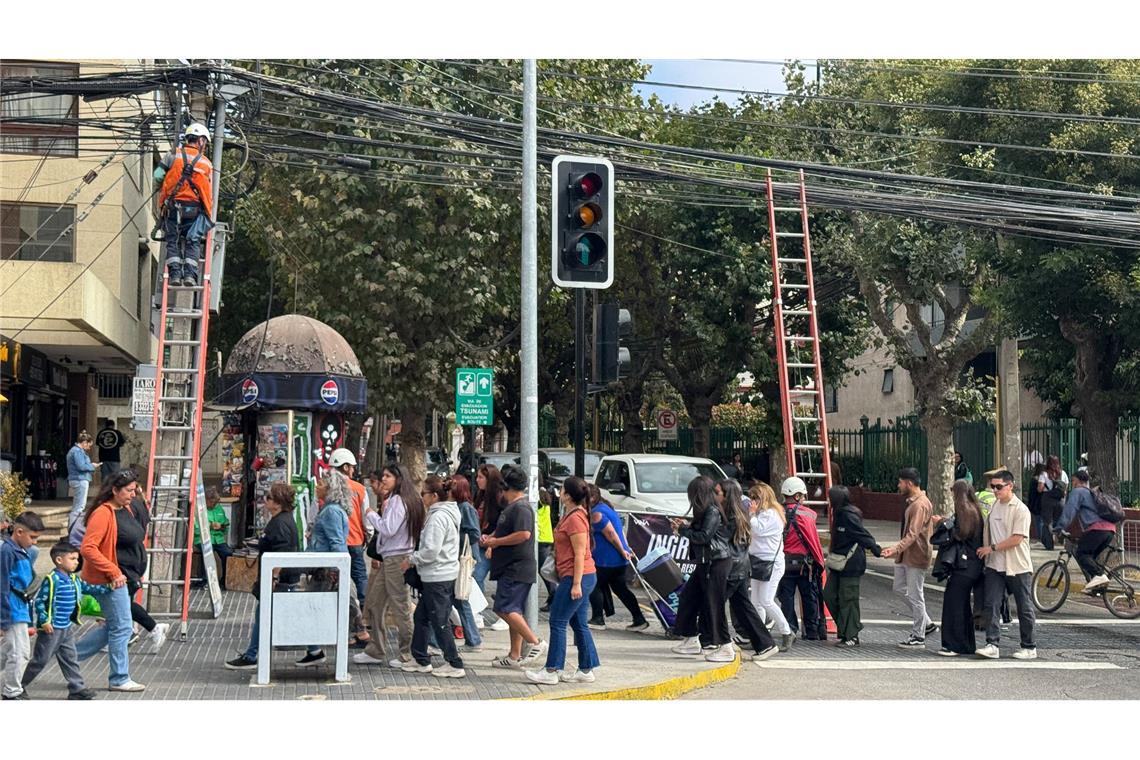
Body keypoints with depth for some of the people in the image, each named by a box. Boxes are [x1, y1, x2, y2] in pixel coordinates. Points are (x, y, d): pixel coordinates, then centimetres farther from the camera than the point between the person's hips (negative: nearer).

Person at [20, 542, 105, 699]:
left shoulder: (75, 579, 7)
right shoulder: (52, 580, -18)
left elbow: (89, 588, 17)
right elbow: (39, 600, -18)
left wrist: (109, 587, 9)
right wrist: (44, 621, -22)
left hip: (67, 628, 8)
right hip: (51, 629, -8)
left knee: (70, 659, 10)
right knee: (40, 660, 2)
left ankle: (78, 688, 13)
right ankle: (18, 685, 16)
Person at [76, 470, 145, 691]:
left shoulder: (126, 509, 9)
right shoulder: (103, 513, -20)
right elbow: (87, 549, -25)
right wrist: (113, 572, -24)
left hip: (122, 578, 10)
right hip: (110, 581, -10)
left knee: (114, 626, 17)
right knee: (121, 628, -1)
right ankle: (119, 679, 12)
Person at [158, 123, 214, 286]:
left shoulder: (174, 156, 5)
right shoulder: (207, 164, 8)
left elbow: (159, 179, 3)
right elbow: (209, 194, 10)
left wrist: (162, 204, 11)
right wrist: (208, 217, 18)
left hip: (172, 207, 0)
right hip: (194, 208, 0)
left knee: (173, 241, 6)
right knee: (193, 242, 5)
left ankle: (175, 273, -6)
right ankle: (190, 274, -9)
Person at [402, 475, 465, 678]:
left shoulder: (438, 517, -19)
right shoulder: (449, 513, 13)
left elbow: (431, 550, -23)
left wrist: (411, 560, -9)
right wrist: (415, 559, 14)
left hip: (437, 577, -10)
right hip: (445, 575, 10)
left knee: (439, 622, -3)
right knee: (421, 616, 18)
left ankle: (454, 664, 3)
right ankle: (421, 660, 27)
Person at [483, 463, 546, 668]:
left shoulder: (520, 507, -15)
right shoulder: (511, 507, 19)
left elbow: (524, 534, -28)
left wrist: (496, 541, -19)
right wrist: (490, 538, 13)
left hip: (517, 569, -11)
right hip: (511, 568, 11)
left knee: (504, 608, -15)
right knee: (514, 611, 12)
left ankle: (535, 643, -14)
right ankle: (515, 655, 17)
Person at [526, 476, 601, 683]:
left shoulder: (575, 518, -17)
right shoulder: (571, 514, 15)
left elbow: (580, 554, -20)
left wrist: (576, 584, -22)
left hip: (577, 577, -10)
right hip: (578, 577, 10)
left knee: (557, 622, -5)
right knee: (578, 624, 12)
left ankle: (552, 670, 0)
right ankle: (586, 670, 15)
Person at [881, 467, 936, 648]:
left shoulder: (920, 505, -20)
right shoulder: (911, 502, 13)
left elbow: (913, 533, -29)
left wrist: (896, 548, -38)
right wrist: (898, 551, 25)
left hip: (916, 557, -11)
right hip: (905, 556, 11)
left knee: (915, 596, -3)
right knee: (900, 588, 16)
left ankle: (918, 637, 6)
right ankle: (927, 624, 24)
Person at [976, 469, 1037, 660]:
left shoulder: (1020, 510, -11)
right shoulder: (993, 506, 9)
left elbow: (1016, 539, -17)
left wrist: (992, 548, -14)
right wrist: (985, 551, 10)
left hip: (1017, 566, -6)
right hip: (995, 565, 6)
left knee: (1024, 608, 5)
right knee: (992, 605, -5)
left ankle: (1029, 647, 15)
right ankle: (992, 645, -6)